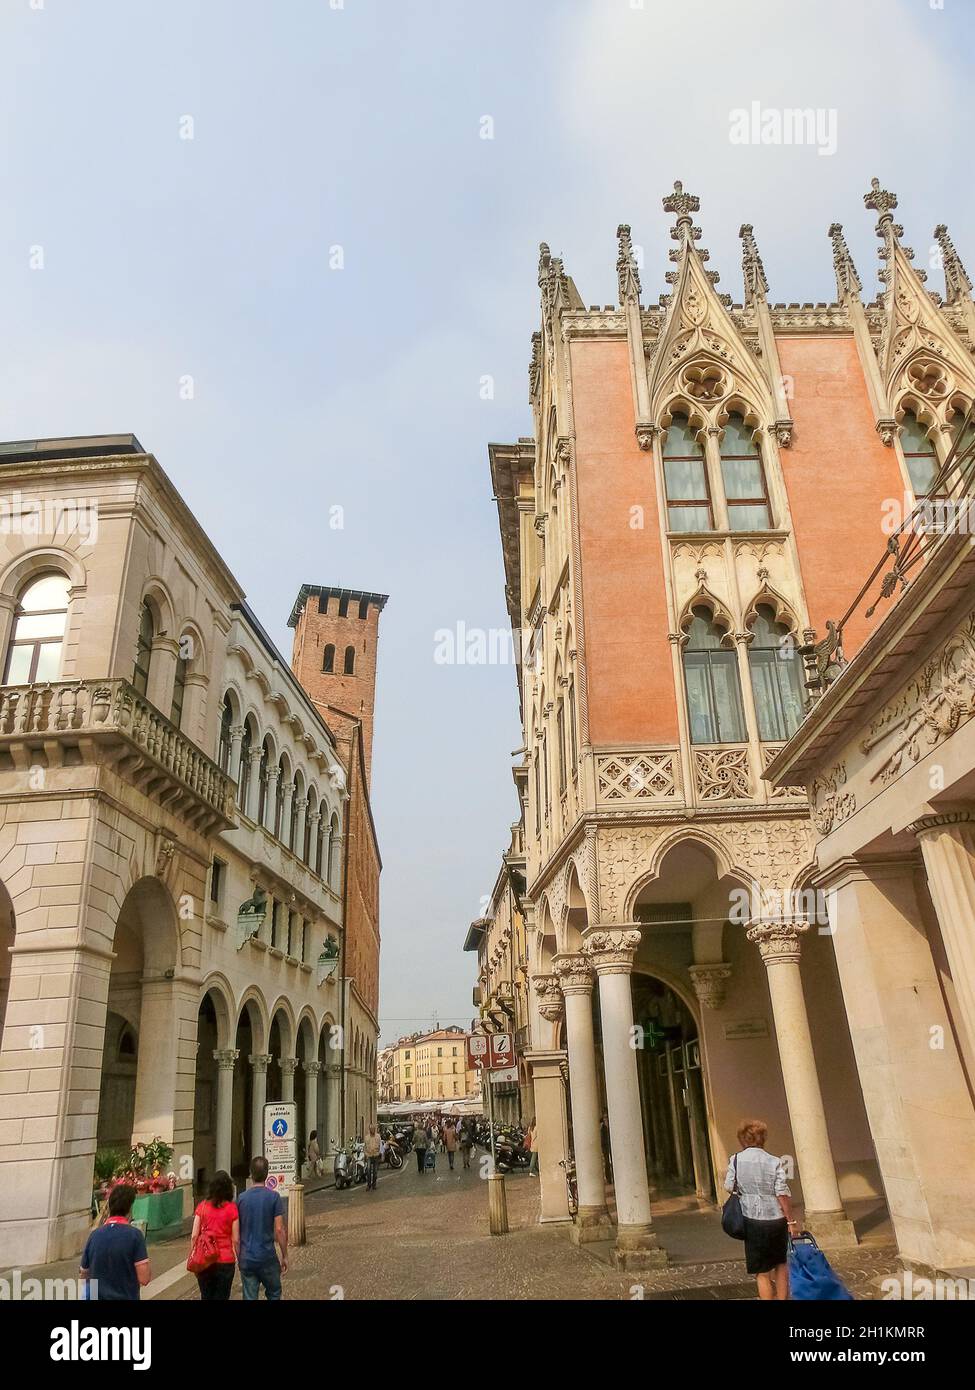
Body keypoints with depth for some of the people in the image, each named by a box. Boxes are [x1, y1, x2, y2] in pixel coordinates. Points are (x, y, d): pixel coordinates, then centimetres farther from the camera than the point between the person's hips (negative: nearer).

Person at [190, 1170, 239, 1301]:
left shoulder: (202, 1206, -2)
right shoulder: (232, 1207, -8)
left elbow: (194, 1236, -2)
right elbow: (236, 1239, -7)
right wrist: (240, 1258, 6)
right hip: (225, 1261, -2)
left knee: (206, 1297, 19)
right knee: (221, 1297, 11)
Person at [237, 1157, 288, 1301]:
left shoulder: (241, 1198, -2)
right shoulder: (273, 1197, -10)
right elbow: (279, 1229, -12)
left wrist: (239, 1255, 16)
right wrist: (285, 1256, -2)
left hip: (246, 1258, 2)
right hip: (267, 1257, -2)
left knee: (249, 1297, 9)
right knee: (274, 1294, 18)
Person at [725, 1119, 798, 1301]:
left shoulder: (735, 1160, -5)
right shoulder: (775, 1162, -7)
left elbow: (729, 1187, 1)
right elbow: (783, 1194, -9)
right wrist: (791, 1220, 0)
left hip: (752, 1220, -1)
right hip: (777, 1219, 1)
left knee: (762, 1272, 10)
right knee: (781, 1264, 23)